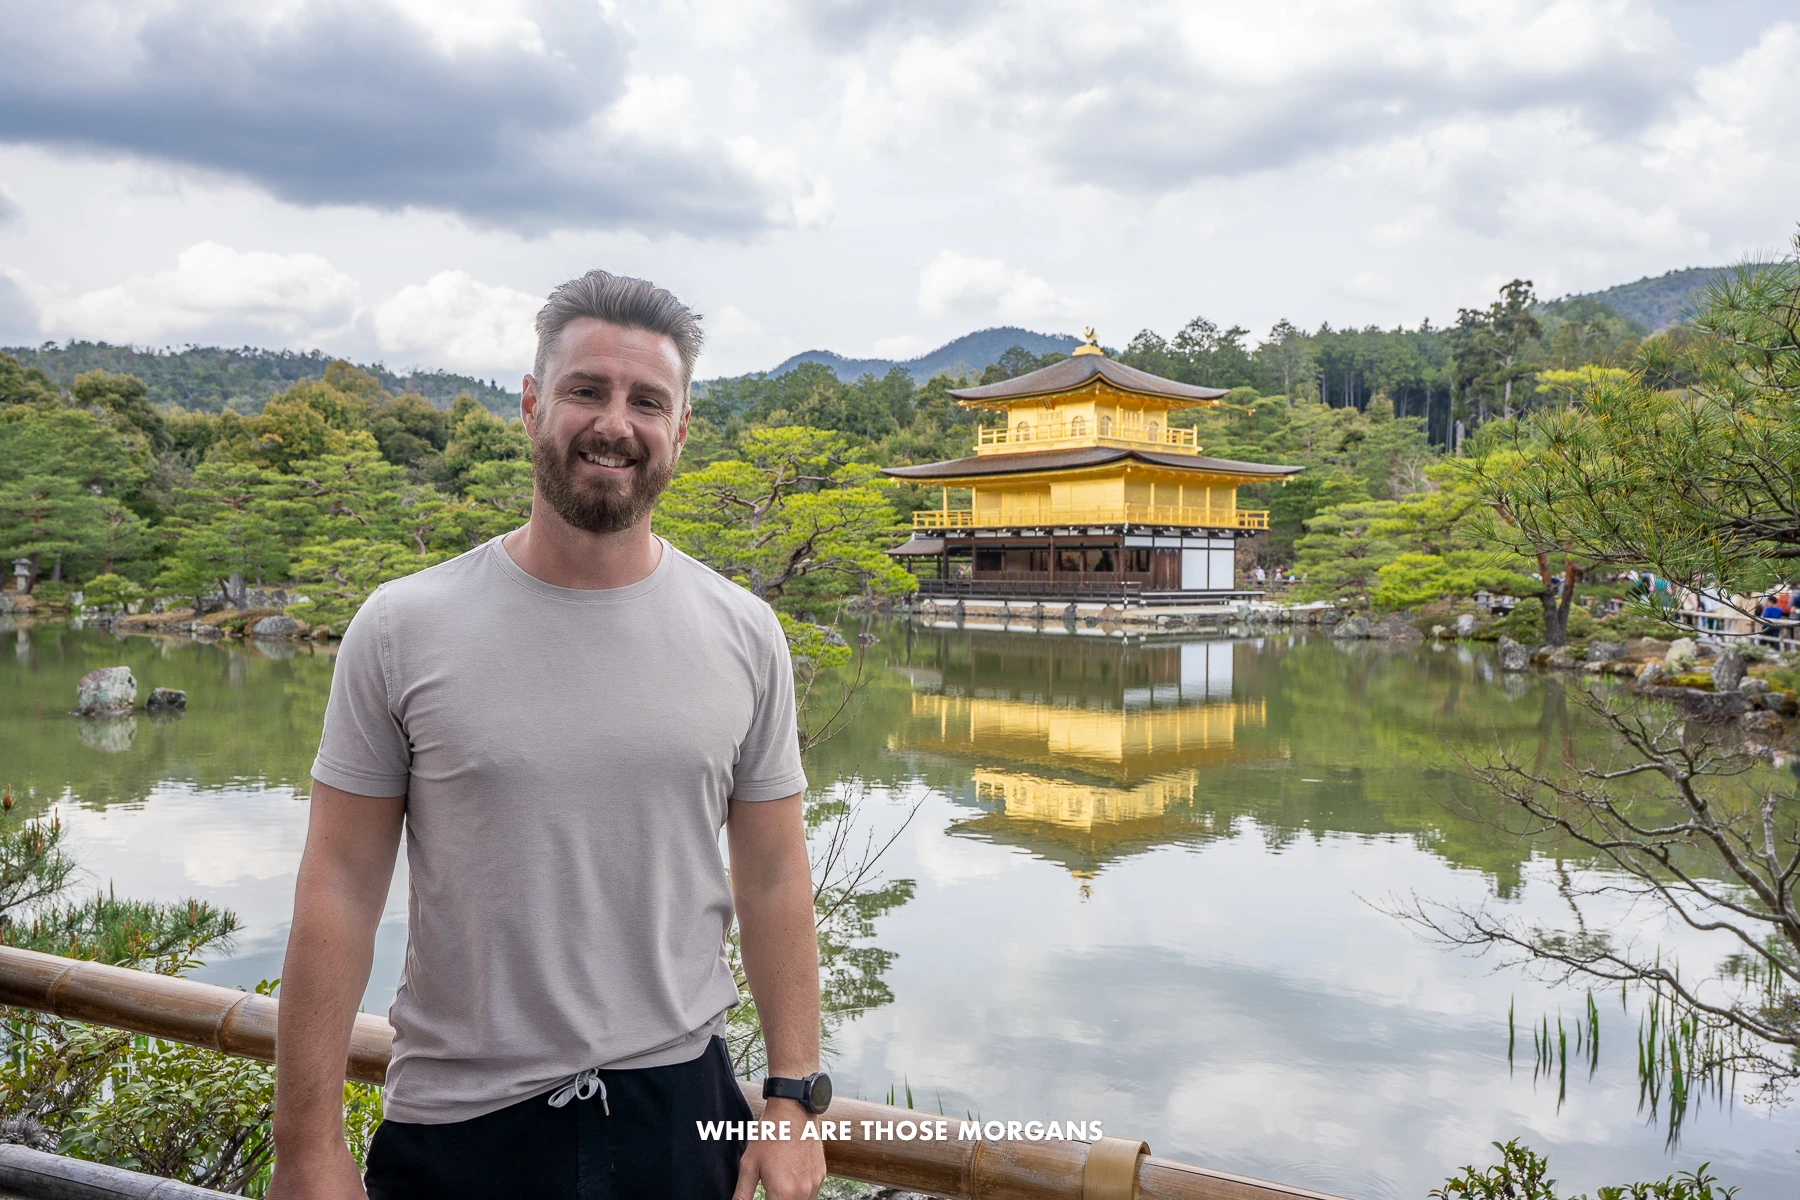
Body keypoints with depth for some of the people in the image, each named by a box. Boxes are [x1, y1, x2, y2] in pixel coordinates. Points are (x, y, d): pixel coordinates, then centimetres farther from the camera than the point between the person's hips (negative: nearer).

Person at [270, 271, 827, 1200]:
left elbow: (774, 880, 2)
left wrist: (796, 1097, 1)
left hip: (679, 1107, 1)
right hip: (454, 1124, -1)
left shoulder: (745, 637, -3)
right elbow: (341, 889, -6)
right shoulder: (402, 630, -8)